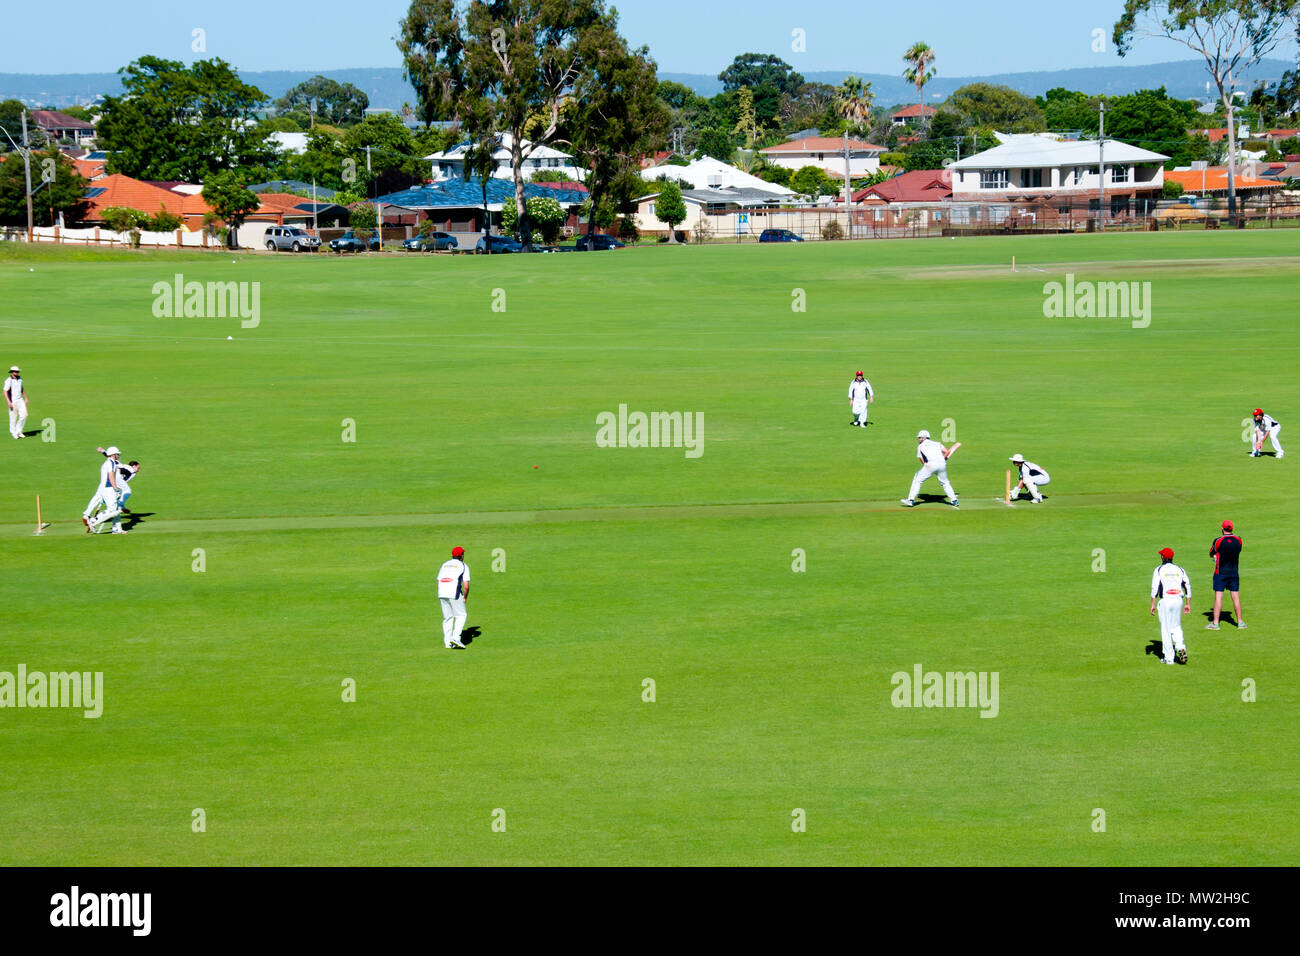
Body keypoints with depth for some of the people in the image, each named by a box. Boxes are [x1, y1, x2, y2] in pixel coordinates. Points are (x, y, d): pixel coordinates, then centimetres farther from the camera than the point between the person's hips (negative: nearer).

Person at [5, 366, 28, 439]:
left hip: (20, 400, 6)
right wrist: (9, 402, -25)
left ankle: (18, 431, 13)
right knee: (13, 417, 0)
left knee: (24, 415, -1)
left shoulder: (19, 379, 7)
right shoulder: (9, 381, -14)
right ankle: (13, 433, 15)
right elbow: (5, 392, -17)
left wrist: (26, 398, 18)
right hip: (12, 401, -6)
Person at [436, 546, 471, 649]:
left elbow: (438, 583, 16)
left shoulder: (444, 565, 21)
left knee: (447, 617, 13)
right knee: (460, 616, 6)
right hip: (454, 593, -5)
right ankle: (455, 637, -9)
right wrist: (465, 597, 12)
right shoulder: (463, 566, 6)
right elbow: (466, 586, -3)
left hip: (442, 594, 5)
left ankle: (447, 642, 9)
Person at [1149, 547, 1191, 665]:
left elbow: (1155, 588, -8)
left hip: (1165, 600, -3)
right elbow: (1188, 587, 7)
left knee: (1166, 629, 3)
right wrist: (1188, 604, 11)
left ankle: (1169, 657, 3)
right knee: (1176, 627, 16)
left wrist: (1153, 604, -6)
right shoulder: (1180, 570, 10)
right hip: (1178, 600, 3)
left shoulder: (1159, 570, -1)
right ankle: (1181, 648, -11)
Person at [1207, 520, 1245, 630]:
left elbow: (1211, 554, 1)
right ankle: (1240, 621, 13)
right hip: (1234, 573, 4)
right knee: (1236, 596, 9)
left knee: (1218, 596, -3)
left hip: (1220, 573, -4)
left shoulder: (1218, 541, -12)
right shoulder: (1238, 540, 0)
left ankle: (1215, 622, -5)